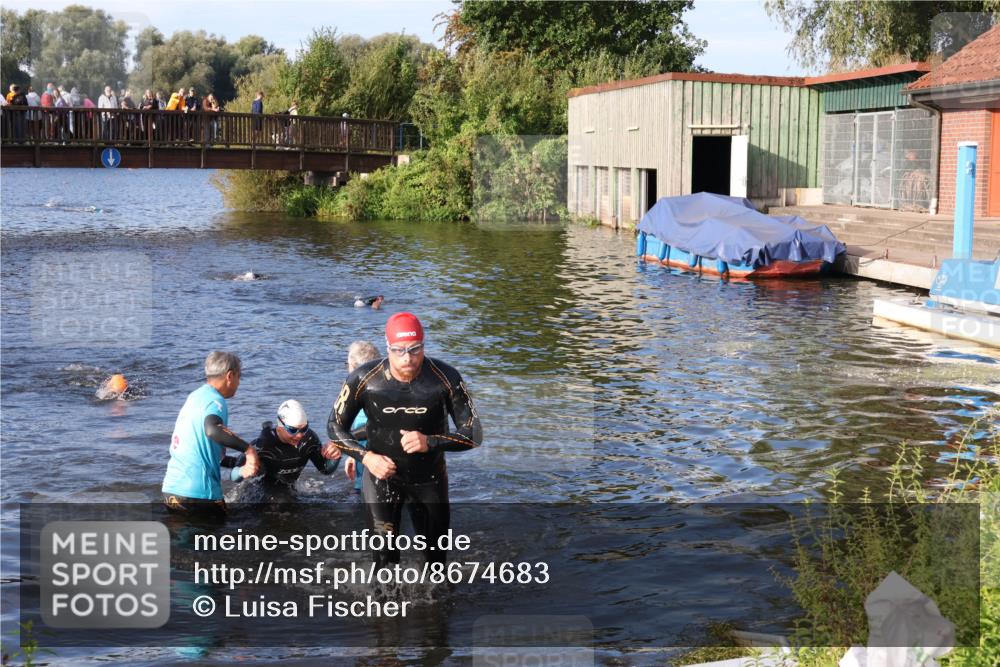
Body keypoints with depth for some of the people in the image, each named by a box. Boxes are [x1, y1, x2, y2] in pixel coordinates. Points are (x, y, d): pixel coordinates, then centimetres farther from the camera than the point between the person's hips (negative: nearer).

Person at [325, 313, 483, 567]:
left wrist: (431, 442, -28)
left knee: (436, 557, 15)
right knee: (384, 558, -3)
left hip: (430, 479, 1)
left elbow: (473, 434, -12)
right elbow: (335, 426, -3)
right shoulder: (364, 379, -17)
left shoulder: (446, 379, -19)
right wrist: (366, 456, -18)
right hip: (382, 474, -1)